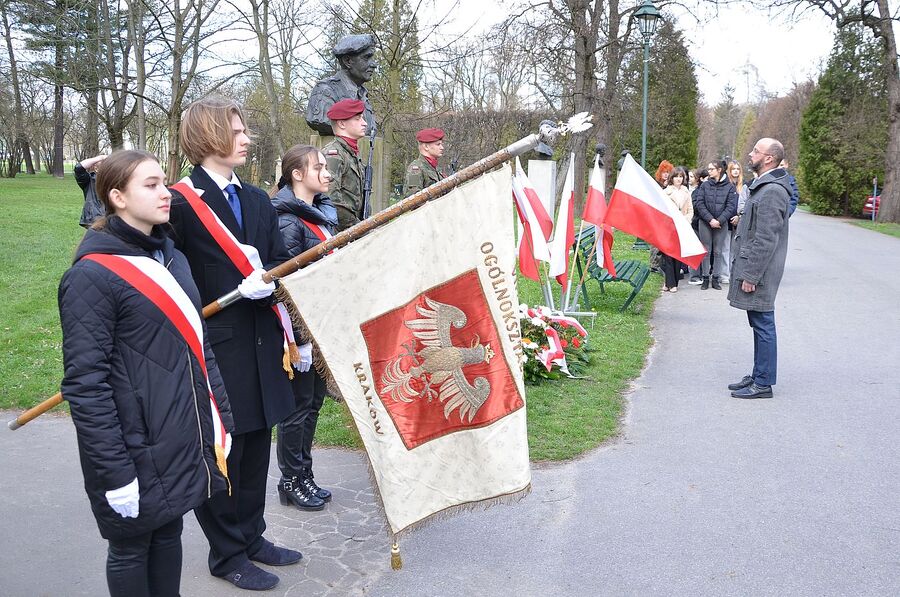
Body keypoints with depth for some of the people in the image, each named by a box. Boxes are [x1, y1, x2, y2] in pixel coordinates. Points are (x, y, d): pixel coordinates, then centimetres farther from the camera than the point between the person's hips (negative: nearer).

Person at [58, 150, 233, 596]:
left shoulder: (172, 259, 8)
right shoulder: (92, 275, -16)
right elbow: (85, 384, -18)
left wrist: (221, 420, 10)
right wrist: (115, 472, -18)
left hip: (187, 439, 7)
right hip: (139, 450, -6)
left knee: (168, 532, 20)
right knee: (131, 546, 13)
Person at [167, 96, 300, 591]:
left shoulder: (257, 201, 12)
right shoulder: (180, 203, -10)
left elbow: (282, 266, 12)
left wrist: (268, 279, -4)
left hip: (260, 346, 6)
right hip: (214, 349, -6)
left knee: (256, 447, 16)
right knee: (221, 452, 6)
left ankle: (251, 536, 34)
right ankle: (227, 554, 25)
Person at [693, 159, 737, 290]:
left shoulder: (730, 187, 1)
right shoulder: (705, 185, 4)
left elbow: (731, 206, -4)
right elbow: (699, 203, -3)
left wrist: (719, 220, -15)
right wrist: (710, 219, -13)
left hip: (721, 223, -1)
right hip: (705, 222, 1)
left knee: (718, 251, 4)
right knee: (706, 251, 3)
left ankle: (716, 279, 11)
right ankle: (705, 278, 9)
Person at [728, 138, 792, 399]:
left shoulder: (771, 191, -18)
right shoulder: (763, 186, 15)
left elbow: (766, 240, -22)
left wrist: (751, 275, -20)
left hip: (760, 271, -10)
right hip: (753, 267, 10)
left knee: (763, 325, -3)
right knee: (759, 325, 16)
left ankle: (763, 384, 4)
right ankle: (758, 376, 25)